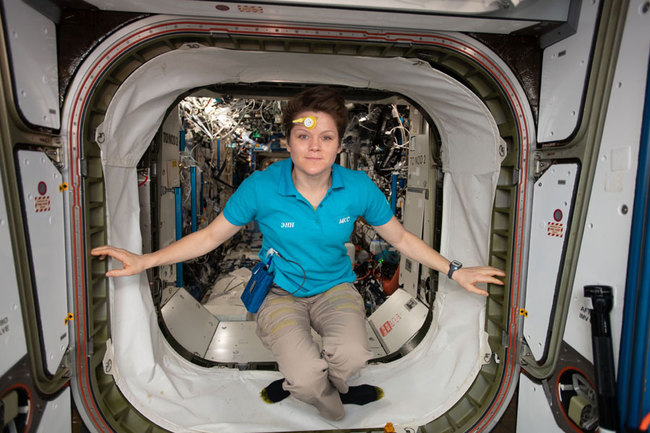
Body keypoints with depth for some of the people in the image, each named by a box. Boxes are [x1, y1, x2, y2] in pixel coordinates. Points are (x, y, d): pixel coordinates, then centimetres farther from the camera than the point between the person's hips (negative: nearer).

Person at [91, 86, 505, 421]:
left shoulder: (358, 187, -11)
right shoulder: (260, 187, -16)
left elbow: (401, 237, 2)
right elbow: (211, 235, -4)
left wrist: (456, 270, 0)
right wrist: (144, 261, -9)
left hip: (335, 286, 2)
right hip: (281, 291, -1)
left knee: (353, 355, -28)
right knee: (307, 374, -26)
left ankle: (295, 383, 8)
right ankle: (335, 401, 14)